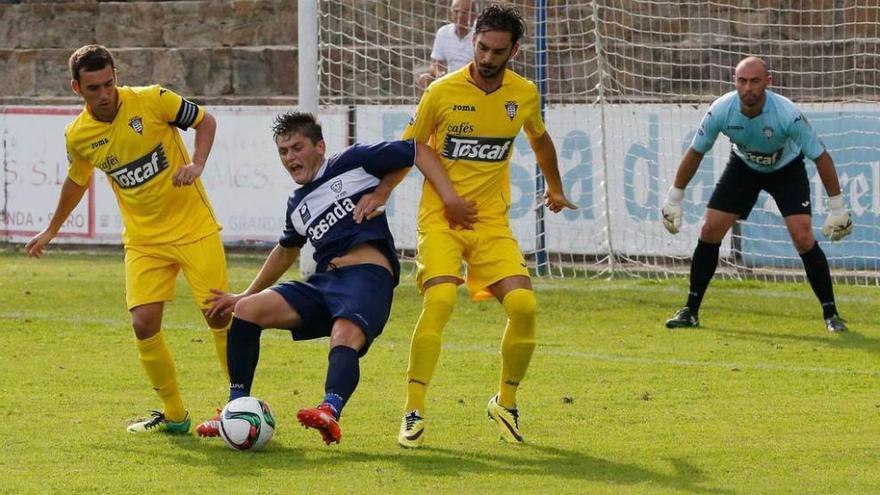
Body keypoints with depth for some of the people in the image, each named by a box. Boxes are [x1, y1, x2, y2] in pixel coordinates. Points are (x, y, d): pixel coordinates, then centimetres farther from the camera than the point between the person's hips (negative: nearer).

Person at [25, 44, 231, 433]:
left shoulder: (152, 101, -14)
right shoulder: (78, 135, -3)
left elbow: (205, 121, 0)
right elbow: (76, 181, 18)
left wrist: (196, 164, -17)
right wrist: (51, 230, 28)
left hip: (194, 228, -3)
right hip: (143, 239, 3)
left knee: (219, 314, -7)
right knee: (144, 324, -9)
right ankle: (174, 415, 8)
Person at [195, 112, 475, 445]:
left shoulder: (353, 162, 7)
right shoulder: (298, 205, 26)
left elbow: (420, 151, 7)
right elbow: (286, 251, 44)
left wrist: (449, 199, -5)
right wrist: (244, 294, 44)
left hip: (368, 278, -7)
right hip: (323, 283, 7)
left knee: (344, 337, -37)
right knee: (248, 309, -10)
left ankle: (330, 411, -65)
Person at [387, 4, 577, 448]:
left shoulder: (524, 94, 2)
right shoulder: (443, 92, -8)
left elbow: (540, 140, 25)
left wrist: (555, 189, 37)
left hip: (492, 221, 3)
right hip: (441, 216, -3)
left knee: (523, 306, -14)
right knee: (439, 300, -26)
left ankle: (506, 402, 11)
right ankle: (413, 412, -18)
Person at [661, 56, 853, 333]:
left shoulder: (787, 114, -36)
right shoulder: (721, 111, -28)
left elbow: (821, 156, -24)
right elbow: (695, 152, -11)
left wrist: (837, 207, -22)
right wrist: (674, 199, -6)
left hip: (787, 169, -3)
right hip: (743, 166, 3)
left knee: (803, 237, -18)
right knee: (710, 231, -6)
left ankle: (830, 314, -6)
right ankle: (691, 312, 6)